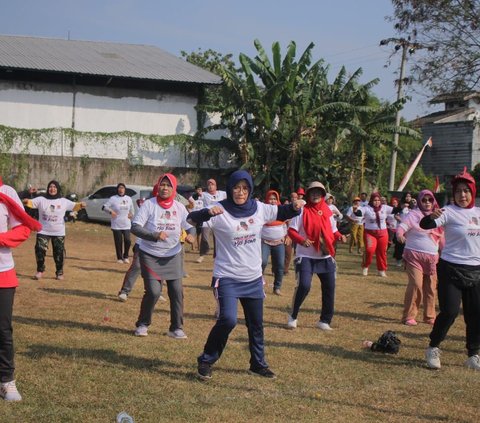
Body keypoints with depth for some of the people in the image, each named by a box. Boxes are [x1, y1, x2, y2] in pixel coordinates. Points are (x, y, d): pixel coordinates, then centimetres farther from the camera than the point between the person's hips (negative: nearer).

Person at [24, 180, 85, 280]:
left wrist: (80, 205, -26)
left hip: (58, 233, 0)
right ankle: (40, 270, 12)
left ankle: (59, 272, 19)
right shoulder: (41, 200, 0)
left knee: (59, 253, 5)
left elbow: (74, 207, -4)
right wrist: (26, 201, -33)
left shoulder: (64, 201, 1)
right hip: (43, 231, 0)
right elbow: (31, 203, -9)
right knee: (39, 250, -6)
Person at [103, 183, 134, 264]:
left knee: (127, 240, -9)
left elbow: (131, 209, 24)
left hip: (126, 224, 2)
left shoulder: (129, 199, 9)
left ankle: (125, 256, 11)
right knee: (118, 242, 1)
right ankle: (119, 258, 16)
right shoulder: (113, 199, -4)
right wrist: (110, 211, -23)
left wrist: (131, 214, 6)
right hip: (116, 225, -2)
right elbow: (104, 207, -7)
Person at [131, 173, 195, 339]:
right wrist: (155, 235, -32)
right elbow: (135, 227, -17)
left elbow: (191, 226, 9)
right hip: (150, 255, -3)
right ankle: (142, 324, 12)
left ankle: (176, 328, 13)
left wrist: (191, 235, -16)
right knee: (153, 292, -11)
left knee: (177, 291, -1)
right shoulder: (149, 205, -11)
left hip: (173, 255, 4)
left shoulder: (179, 207, 0)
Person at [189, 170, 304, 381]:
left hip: (253, 278, 5)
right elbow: (191, 219, -25)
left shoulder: (259, 209, -1)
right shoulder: (221, 210, -15)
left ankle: (258, 364, 33)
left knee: (256, 323, 15)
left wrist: (295, 207, -11)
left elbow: (281, 213, 12)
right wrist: (208, 212, -46)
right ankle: (206, 361, -1)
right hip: (227, 278, -5)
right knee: (228, 320, -20)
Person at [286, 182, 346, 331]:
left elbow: (333, 231, 17)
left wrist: (339, 236, -6)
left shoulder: (327, 212, 8)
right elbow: (291, 230, -9)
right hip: (306, 256, -5)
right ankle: (293, 317, 5)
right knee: (304, 286, -17)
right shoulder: (302, 211, -6)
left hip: (326, 257, 5)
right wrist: (302, 240, -27)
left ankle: (325, 321, 18)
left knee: (329, 288, 4)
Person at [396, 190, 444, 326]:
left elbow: (441, 237, 19)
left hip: (432, 257, 5)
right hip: (414, 255, -5)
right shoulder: (413, 215, -2)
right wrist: (400, 235, -36)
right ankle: (409, 316, -6)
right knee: (416, 284, -14)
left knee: (431, 288, 7)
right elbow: (401, 227, -14)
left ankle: (429, 316, 18)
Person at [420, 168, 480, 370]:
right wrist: (431, 216, -44)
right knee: (449, 312, -9)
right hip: (451, 270, -5)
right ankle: (433, 348, 11)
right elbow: (425, 225, -24)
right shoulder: (449, 212, -10)